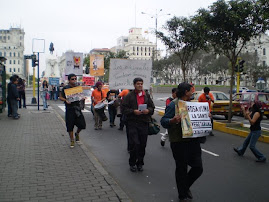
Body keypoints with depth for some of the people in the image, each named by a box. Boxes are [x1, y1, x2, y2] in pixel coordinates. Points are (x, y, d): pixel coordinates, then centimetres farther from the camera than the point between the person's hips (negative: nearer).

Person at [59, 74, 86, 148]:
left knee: (82, 124, -2)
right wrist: (66, 100, -17)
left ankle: (77, 133, 30)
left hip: (77, 108, 3)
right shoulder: (65, 88, -3)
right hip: (69, 109, -3)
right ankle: (72, 141, 19)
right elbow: (60, 97, 2)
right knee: (70, 126, 2)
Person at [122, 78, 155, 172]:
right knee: (134, 143, -8)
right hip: (133, 123, -3)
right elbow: (124, 109, -3)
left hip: (144, 123, 4)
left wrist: (148, 110, -6)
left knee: (143, 145, 6)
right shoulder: (129, 96, 1)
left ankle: (140, 163, 21)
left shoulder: (147, 96, 13)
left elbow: (152, 107, 16)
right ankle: (132, 163, 10)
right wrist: (133, 111, -17)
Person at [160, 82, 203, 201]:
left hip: (193, 140, 7)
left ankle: (186, 186, 35)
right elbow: (163, 121, -14)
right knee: (182, 168, 7)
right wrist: (172, 121, -33)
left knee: (198, 168, 7)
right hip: (179, 142, -7)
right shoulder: (173, 104, -10)